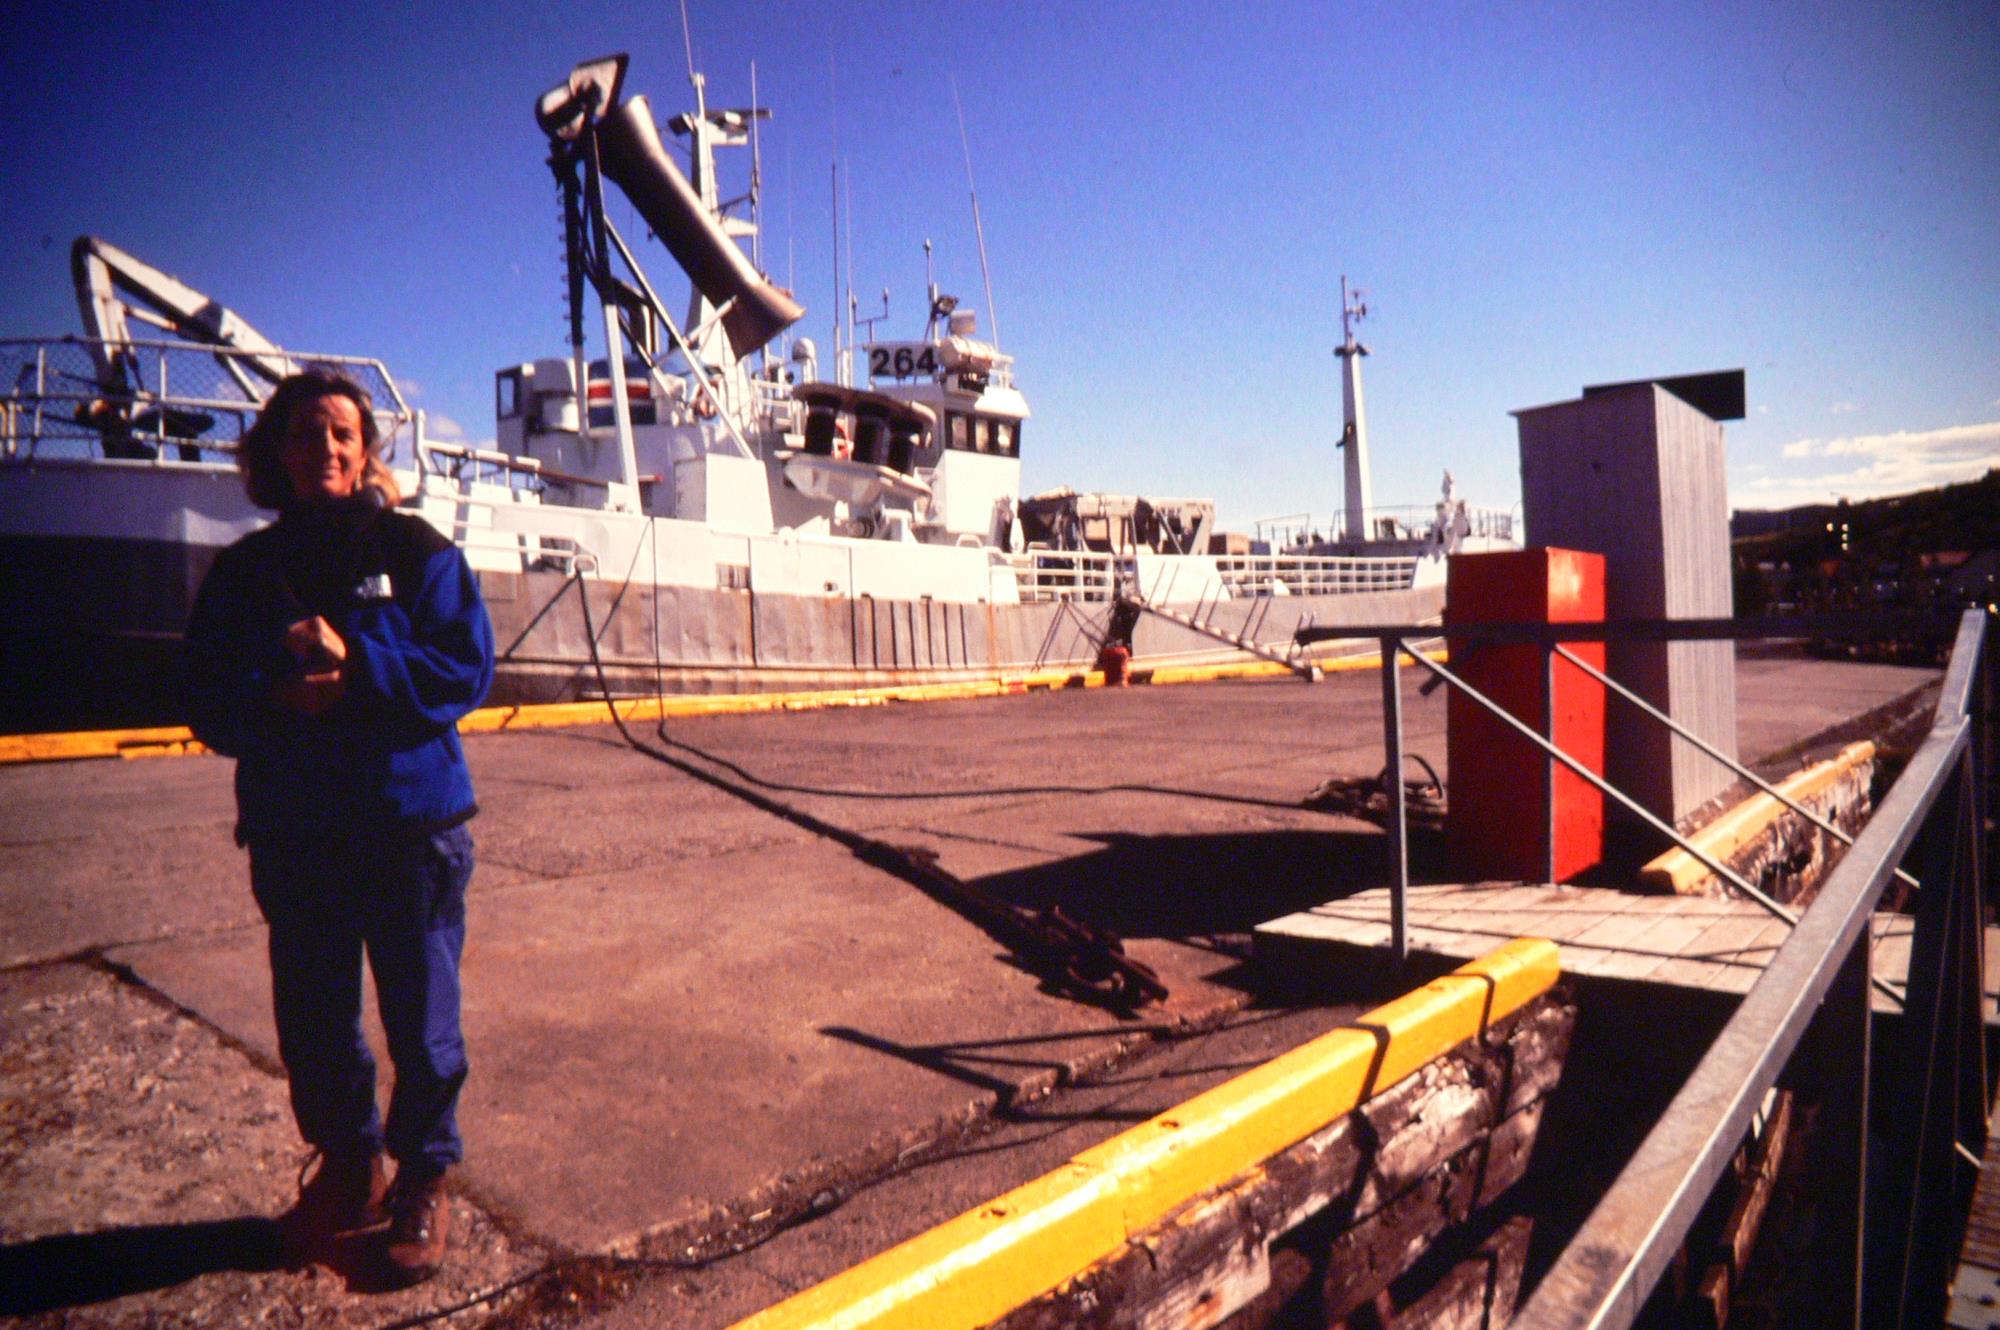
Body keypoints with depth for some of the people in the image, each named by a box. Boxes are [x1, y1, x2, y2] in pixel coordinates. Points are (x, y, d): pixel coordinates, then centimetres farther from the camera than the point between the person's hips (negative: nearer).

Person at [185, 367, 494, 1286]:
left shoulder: (415, 551, -1)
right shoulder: (244, 570, 9)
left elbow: (466, 667, -9)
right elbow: (208, 701, 5)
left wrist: (354, 665, -20)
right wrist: (276, 697, -15)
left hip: (411, 822, -3)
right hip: (292, 833, 3)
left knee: (421, 1020, 5)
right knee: (311, 1021, 13)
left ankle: (423, 1182, 25)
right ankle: (346, 1168, 36)